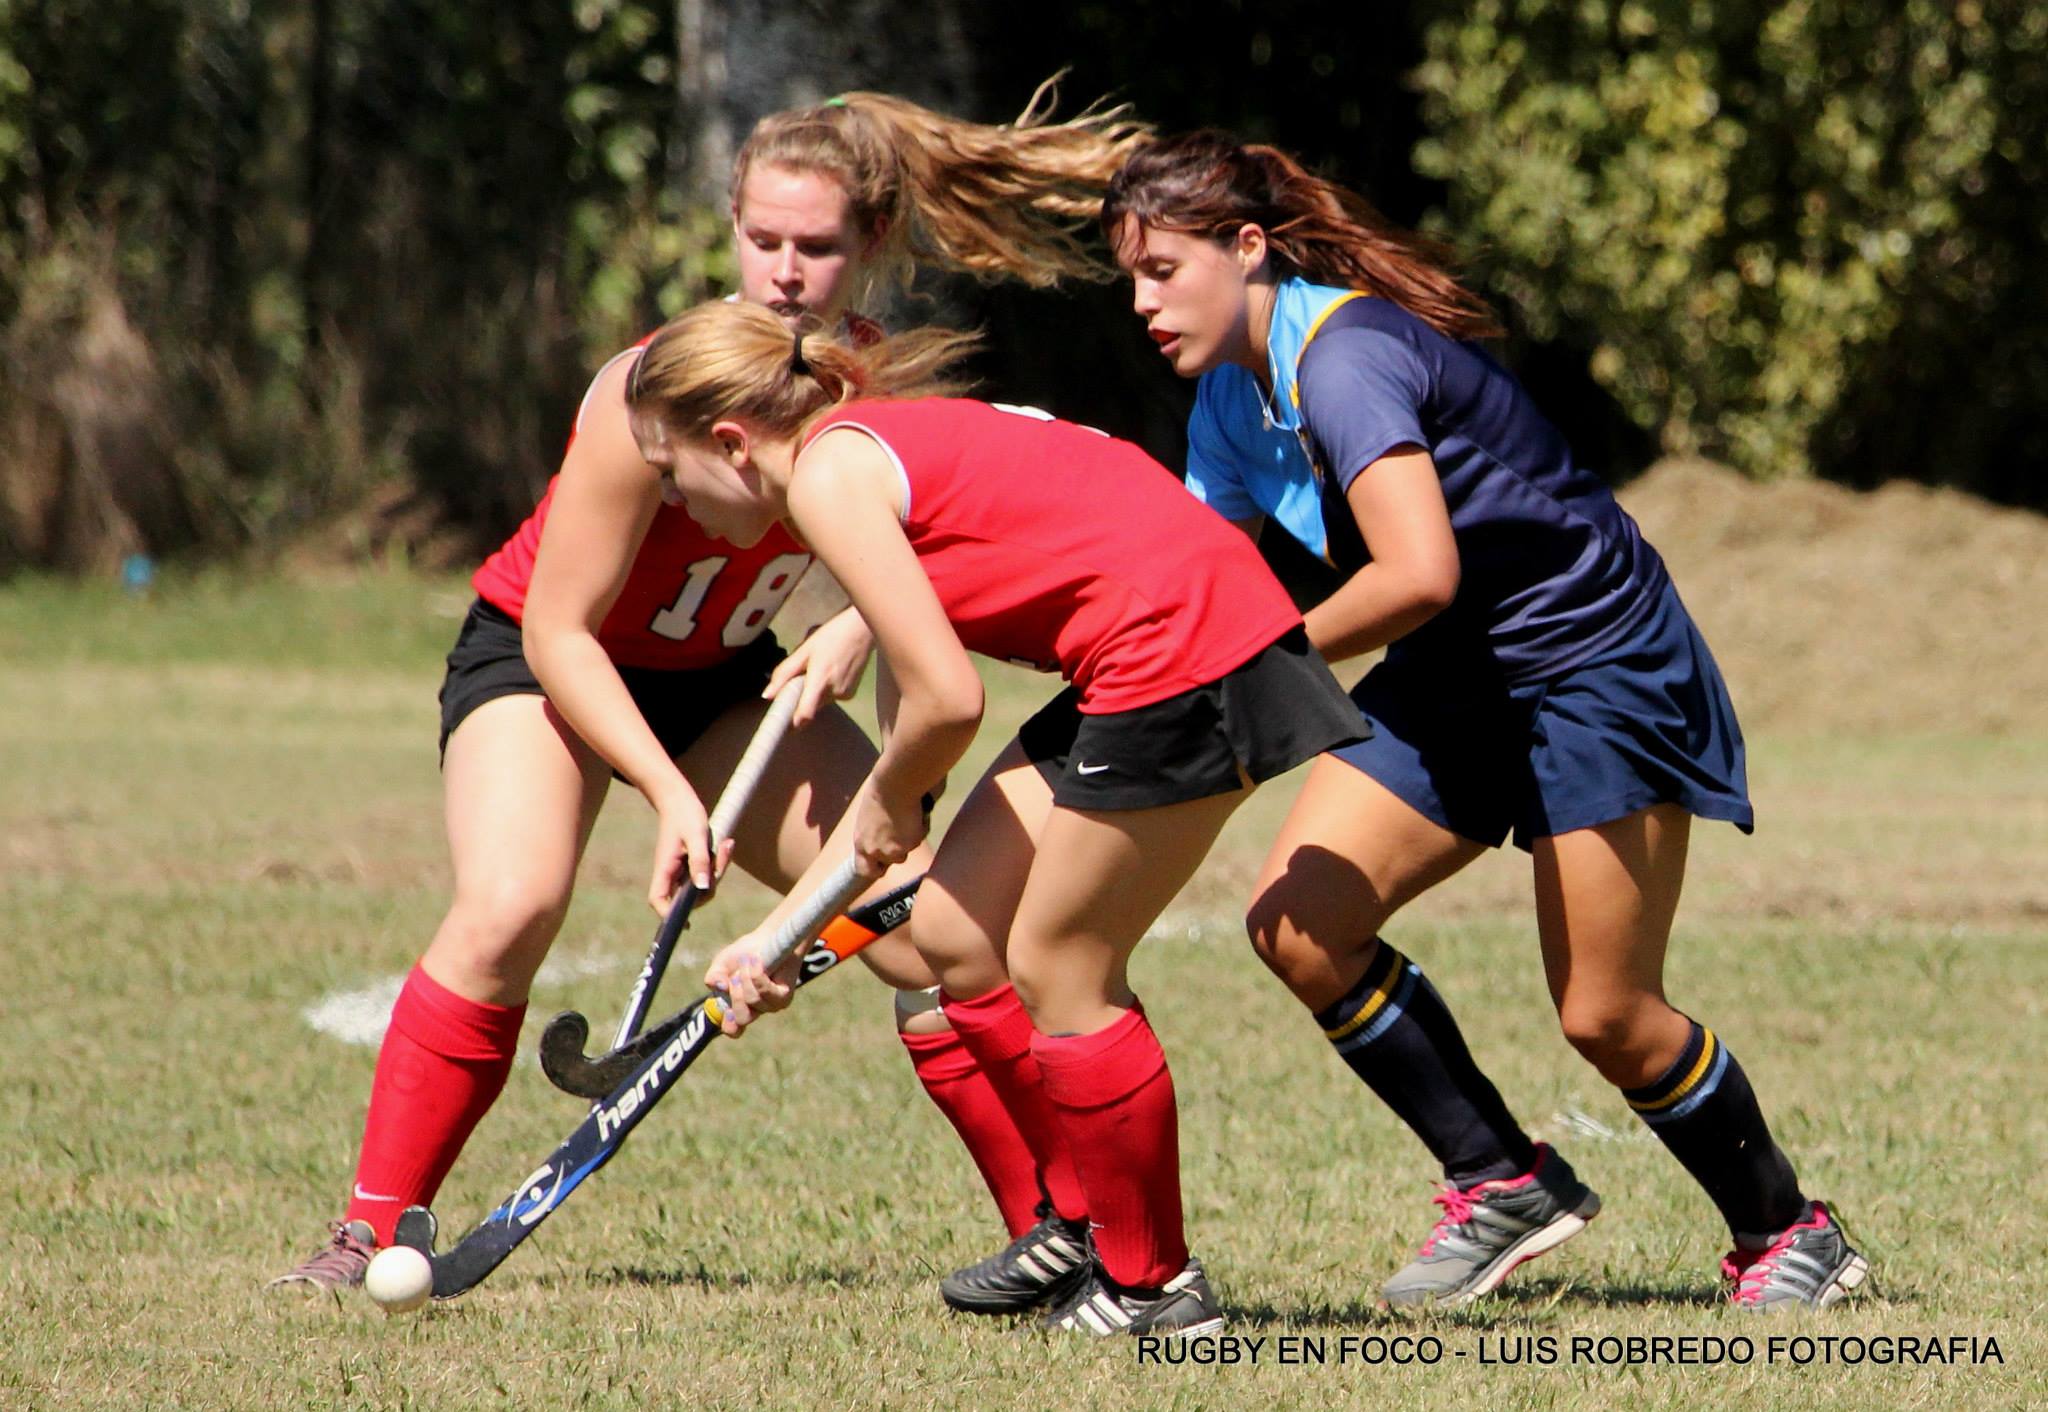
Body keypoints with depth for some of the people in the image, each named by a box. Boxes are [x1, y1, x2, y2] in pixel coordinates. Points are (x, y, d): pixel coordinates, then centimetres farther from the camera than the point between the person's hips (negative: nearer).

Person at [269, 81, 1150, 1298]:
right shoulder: (659, 389, -29)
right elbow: (559, 629, -24)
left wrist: (856, 633, -18)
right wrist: (668, 790, -32)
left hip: (724, 673, 5)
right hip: (536, 658, -5)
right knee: (510, 909, -32)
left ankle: (1058, 1228, 6)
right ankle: (371, 1232, -23)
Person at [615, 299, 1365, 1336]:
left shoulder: (829, 476, -10)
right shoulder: (882, 447, 19)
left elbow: (946, 702, -18)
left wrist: (887, 803, 3)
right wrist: (788, 928, 25)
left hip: (1182, 653, -10)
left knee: (1054, 973, 1)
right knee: (950, 930, 13)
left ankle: (1153, 1288, 13)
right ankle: (1083, 1229, 25)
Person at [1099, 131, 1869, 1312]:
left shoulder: (1344, 353, -26)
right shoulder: (1231, 393, 3)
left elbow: (1418, 574, -36)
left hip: (1600, 662, -9)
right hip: (1456, 683, 9)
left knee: (1606, 1017, -7)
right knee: (1299, 927, -7)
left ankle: (1791, 1232, 15)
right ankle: (1505, 1183, 5)